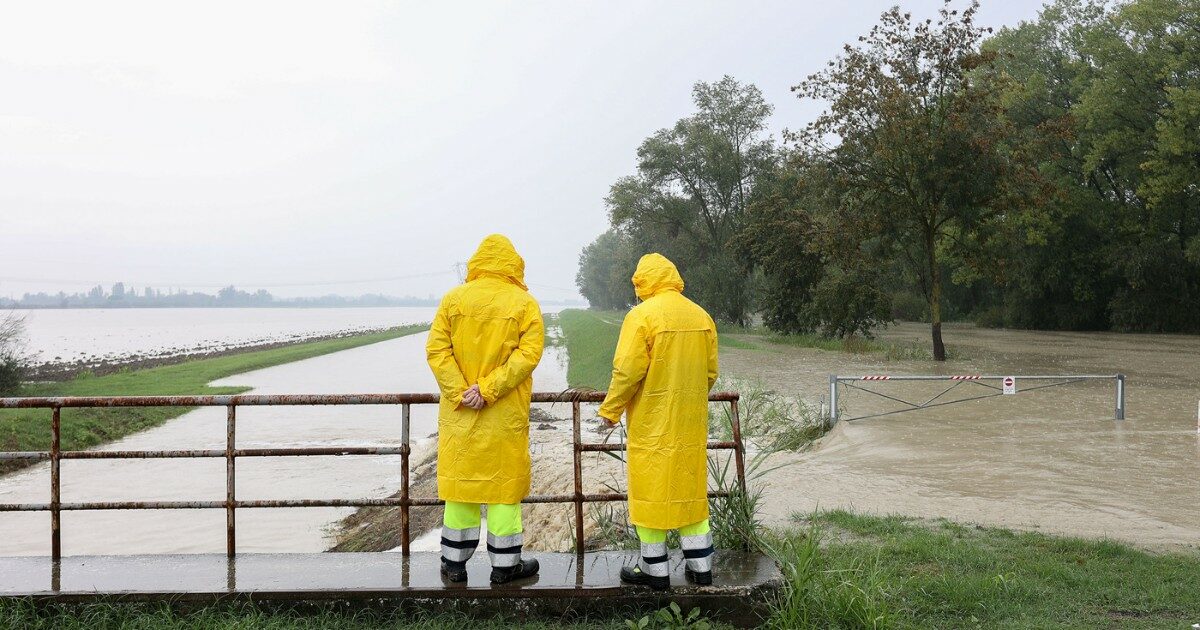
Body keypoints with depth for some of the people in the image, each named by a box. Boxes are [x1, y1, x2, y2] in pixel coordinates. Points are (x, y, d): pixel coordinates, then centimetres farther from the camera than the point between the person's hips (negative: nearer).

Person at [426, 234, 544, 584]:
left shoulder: (453, 299, 2)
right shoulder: (525, 303, -4)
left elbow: (436, 350, -4)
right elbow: (529, 352, -14)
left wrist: (459, 392, -9)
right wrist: (488, 388, -16)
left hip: (459, 412, 2)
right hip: (506, 416, -2)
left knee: (460, 479, 11)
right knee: (503, 483, 6)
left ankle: (454, 562, 18)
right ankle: (504, 564, 13)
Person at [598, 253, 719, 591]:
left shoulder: (642, 315, -12)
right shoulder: (701, 316, 6)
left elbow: (627, 371, -16)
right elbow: (711, 371, 11)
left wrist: (610, 409, -3)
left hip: (651, 422, -6)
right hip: (692, 423, 6)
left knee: (650, 491, 5)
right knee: (691, 490, 14)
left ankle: (655, 569, 12)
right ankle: (700, 565, 20)